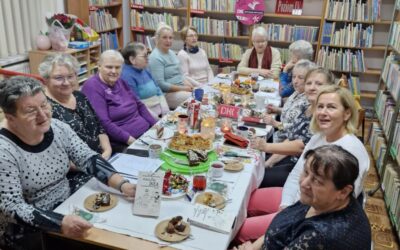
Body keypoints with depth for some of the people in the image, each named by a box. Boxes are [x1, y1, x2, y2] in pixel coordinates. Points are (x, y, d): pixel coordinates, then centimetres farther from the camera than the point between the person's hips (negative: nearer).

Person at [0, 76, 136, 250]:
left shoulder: (58, 128, -5)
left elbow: (88, 159, -6)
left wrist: (122, 185, -21)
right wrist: (60, 223, -36)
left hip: (68, 208, 6)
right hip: (28, 232, -6)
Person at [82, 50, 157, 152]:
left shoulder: (120, 82, 14)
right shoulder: (92, 87, -10)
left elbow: (139, 104, 20)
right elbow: (104, 123, -18)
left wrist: (155, 124, 7)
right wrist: (128, 139, -22)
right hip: (123, 144, -8)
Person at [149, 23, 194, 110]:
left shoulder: (171, 53, 14)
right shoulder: (155, 58, -14)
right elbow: (160, 84, -20)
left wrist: (187, 83, -1)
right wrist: (182, 88, -18)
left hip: (181, 89, 9)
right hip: (168, 94, -9)